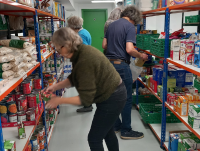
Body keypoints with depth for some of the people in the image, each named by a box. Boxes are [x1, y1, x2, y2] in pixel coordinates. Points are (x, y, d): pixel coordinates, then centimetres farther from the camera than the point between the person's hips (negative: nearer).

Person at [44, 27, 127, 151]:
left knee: (94, 139, 4)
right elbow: (73, 79, 9)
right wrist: (55, 87, -1)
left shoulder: (85, 61, -31)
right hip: (113, 95, 10)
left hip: (112, 99, -10)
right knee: (108, 131, 27)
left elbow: (85, 99, -27)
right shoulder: (82, 51, -2)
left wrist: (59, 101, -20)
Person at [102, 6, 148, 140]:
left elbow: (104, 45, 13)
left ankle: (115, 125, 28)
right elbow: (129, 49, -20)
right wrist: (141, 56, -4)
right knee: (126, 99, 2)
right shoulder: (130, 27, -11)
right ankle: (126, 130, 11)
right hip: (121, 65, -8)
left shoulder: (112, 25, 13)